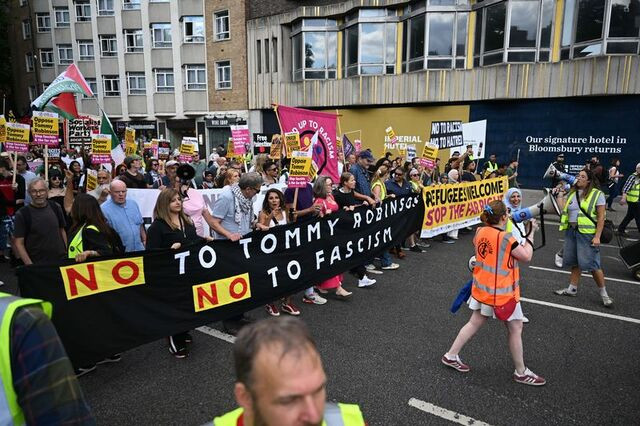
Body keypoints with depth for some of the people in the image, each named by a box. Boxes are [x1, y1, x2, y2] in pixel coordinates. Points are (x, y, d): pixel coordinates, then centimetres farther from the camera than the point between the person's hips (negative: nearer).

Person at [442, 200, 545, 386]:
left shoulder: (480, 232, -2)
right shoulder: (506, 238, -22)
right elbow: (526, 256, -11)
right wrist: (530, 234, -2)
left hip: (482, 289, 7)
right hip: (502, 293, -7)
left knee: (475, 323, 17)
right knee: (515, 329, 11)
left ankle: (451, 356, 22)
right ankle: (521, 372, 25)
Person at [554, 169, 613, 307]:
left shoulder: (597, 194, -6)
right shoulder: (572, 193, 12)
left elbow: (601, 217, -9)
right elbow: (564, 210, 10)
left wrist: (597, 237, -15)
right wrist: (559, 196, 7)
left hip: (587, 233, -6)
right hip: (571, 231, 6)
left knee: (592, 264, -4)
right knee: (575, 262, 15)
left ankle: (604, 294, 11)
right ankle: (572, 289, 25)